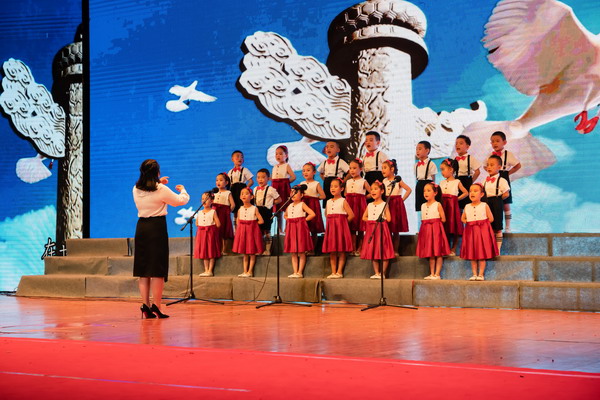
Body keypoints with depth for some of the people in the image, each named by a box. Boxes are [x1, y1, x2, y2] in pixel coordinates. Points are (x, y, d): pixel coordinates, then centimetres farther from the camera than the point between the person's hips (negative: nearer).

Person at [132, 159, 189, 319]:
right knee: (157, 269, -1)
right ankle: (156, 307, -4)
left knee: (143, 269, 10)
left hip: (141, 228, 5)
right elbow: (182, 200, 3)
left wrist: (158, 183, 37)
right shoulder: (162, 190, -10)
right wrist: (182, 190, 23)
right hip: (157, 227, -5)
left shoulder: (136, 190, 4)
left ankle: (145, 306, 8)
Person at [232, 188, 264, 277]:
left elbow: (261, 221, -8)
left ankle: (250, 271, 5)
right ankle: (245, 271, 13)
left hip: (252, 231, -4)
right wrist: (243, 226, -4)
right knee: (244, 254, 9)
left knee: (252, 254, 0)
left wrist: (252, 223, -4)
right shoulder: (240, 209, 5)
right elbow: (238, 222, 11)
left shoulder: (254, 209, -6)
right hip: (242, 231, 4)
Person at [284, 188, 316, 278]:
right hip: (291, 228, 6)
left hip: (300, 228, -6)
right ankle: (295, 272, 8)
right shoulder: (290, 206, 13)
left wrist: (304, 220, -10)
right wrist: (289, 220, 13)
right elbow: (285, 215, 32)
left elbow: (312, 214, -16)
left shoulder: (302, 204, -5)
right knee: (293, 253, 5)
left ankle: (300, 272, -2)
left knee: (301, 252, -3)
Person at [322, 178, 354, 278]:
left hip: (341, 226, -5)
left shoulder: (343, 201, -4)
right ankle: (333, 272, 8)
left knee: (341, 251, -4)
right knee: (332, 252, 4)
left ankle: (339, 272, -2)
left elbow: (351, 215, -8)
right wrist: (331, 222, 9)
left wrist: (342, 222, -4)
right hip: (330, 227, 5)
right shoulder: (329, 202, 12)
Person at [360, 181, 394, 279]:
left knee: (384, 253, -5)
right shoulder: (370, 205, 12)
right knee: (373, 252, 5)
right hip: (371, 229, 5)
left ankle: (382, 273, 2)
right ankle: (376, 273, 12)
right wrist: (371, 220, 2)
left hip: (381, 229, -5)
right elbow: (364, 217, 15)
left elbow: (388, 219, -9)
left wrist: (380, 219, 1)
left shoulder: (384, 204, -2)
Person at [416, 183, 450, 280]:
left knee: (438, 253, -4)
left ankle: (437, 274, -2)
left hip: (436, 229, -5)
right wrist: (426, 224, 0)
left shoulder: (437, 205, -4)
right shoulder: (423, 206, 11)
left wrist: (434, 221, -1)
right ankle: (432, 274, 13)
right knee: (430, 254, 9)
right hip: (426, 230, 5)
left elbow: (443, 219, -6)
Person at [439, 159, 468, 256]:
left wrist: (457, 199, -4)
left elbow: (466, 193, 0)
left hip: (453, 206, -4)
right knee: (445, 228, 3)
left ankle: (453, 249, 3)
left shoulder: (457, 182, 0)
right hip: (443, 206, 4)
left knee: (454, 229, -4)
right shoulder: (442, 183, 14)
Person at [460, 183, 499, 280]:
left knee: (482, 254, -3)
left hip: (482, 231, -3)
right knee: (472, 255, 4)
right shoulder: (467, 207, 7)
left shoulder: (484, 206, -2)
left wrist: (482, 223, -5)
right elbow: (463, 218, 19)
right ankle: (474, 274, 11)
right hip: (470, 231, 3)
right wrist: (467, 222, 2)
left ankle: (481, 274, 3)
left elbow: (491, 219, 0)